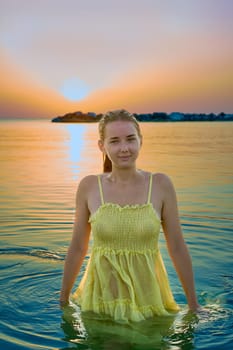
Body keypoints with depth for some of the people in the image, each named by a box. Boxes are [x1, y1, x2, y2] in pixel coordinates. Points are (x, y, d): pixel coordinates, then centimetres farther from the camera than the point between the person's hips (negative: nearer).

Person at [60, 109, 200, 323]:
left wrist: (194, 305, 3)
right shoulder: (89, 186, -5)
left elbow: (177, 248, -2)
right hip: (101, 297, 1)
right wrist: (63, 299, 10)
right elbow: (77, 248, 4)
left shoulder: (161, 185, -6)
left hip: (147, 295, 0)